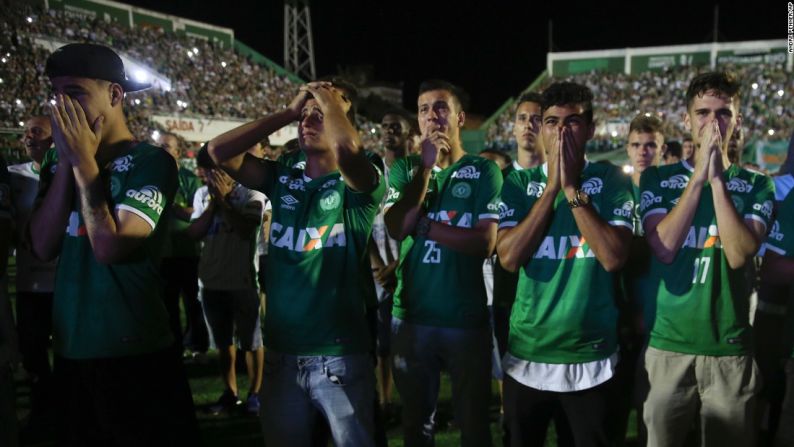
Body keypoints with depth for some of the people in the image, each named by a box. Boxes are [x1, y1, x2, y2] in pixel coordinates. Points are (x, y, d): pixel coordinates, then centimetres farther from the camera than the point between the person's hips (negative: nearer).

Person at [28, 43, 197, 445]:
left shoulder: (151, 162, -12)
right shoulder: (57, 163, 8)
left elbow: (109, 247, -20)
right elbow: (43, 246, -4)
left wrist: (84, 162, -15)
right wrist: (66, 162, -9)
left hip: (135, 351, -6)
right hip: (70, 350, 6)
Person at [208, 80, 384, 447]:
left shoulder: (357, 184, -5)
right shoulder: (282, 180, 8)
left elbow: (347, 150, -28)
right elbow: (220, 151, -2)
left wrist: (328, 99, -9)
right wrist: (289, 111, 1)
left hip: (340, 356, -4)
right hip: (281, 354, 4)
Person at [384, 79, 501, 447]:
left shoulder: (483, 171, -4)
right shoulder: (405, 168, 5)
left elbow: (485, 242, -14)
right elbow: (396, 227, -12)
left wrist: (422, 224, -15)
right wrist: (426, 166, -13)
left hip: (467, 319, -2)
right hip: (411, 317, 3)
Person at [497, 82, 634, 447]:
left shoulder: (611, 181, -4)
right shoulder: (520, 183, 1)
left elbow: (613, 258, -17)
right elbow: (509, 258, -12)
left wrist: (572, 189, -15)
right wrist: (552, 187, -13)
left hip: (591, 357, -1)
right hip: (526, 354, 2)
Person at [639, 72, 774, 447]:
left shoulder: (757, 186, 2)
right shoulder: (658, 180, 3)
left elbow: (739, 255, -13)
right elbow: (663, 248, -12)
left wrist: (717, 179, -15)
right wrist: (699, 176, -13)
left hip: (730, 348, 0)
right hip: (668, 344, 0)